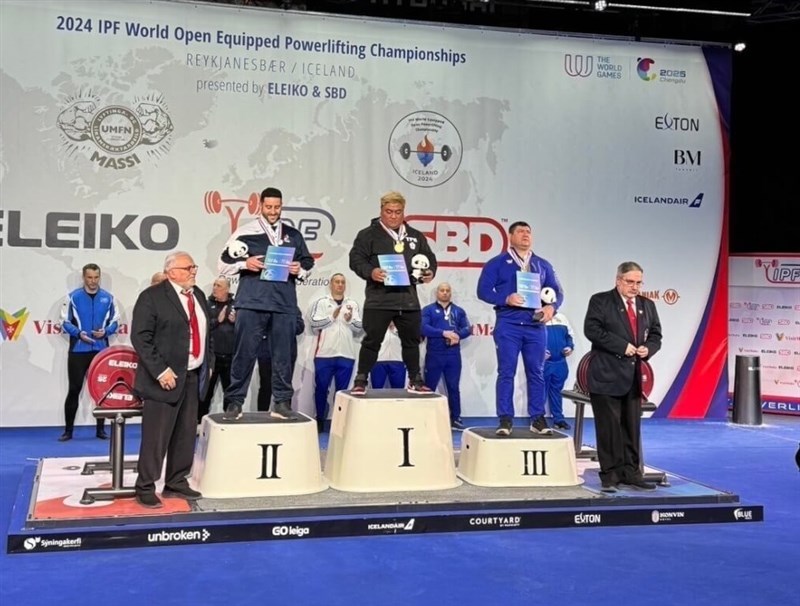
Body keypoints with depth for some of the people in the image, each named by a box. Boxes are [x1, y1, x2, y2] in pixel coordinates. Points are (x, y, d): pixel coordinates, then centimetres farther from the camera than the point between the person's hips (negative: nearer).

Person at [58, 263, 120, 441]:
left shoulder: (108, 298, 4)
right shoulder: (73, 297, -1)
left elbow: (115, 321, 8)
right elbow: (65, 322, 0)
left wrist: (105, 332, -11)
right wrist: (79, 333, -17)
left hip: (101, 350, 2)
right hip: (78, 350, -2)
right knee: (74, 389, 2)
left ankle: (100, 429, 14)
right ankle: (68, 430, 10)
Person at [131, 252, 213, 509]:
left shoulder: (199, 295, 14)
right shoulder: (152, 296, -8)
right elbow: (140, 337, -14)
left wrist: (209, 362, 11)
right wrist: (160, 370, -19)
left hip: (193, 376, 7)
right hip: (166, 376, -7)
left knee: (186, 434, 11)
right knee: (156, 436, -3)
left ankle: (176, 483, 23)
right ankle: (145, 488, 7)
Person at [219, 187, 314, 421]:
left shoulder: (293, 235, 14)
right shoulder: (245, 232, 4)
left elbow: (308, 262, 21)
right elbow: (224, 264, 4)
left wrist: (300, 270, 0)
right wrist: (245, 264, -12)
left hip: (285, 304, 3)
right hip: (251, 302, -3)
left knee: (283, 355, 5)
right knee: (244, 353, -2)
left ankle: (283, 402, 12)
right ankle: (234, 402, 5)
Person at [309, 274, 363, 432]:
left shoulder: (353, 305, 12)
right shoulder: (321, 302, 5)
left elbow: (360, 329, 6)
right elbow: (314, 324, -7)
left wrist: (351, 320, -12)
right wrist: (332, 317, -12)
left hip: (346, 355, 2)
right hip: (324, 354, -2)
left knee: (342, 390, 5)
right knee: (321, 388, 5)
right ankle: (320, 420, 17)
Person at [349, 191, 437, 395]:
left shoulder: (416, 236, 16)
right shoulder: (368, 234, 1)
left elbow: (429, 258, 20)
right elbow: (356, 259, -7)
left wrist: (430, 272, -1)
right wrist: (370, 272, -24)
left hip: (409, 299, 5)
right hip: (379, 299, -4)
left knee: (412, 341, 12)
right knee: (371, 341, -2)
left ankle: (415, 381, 24)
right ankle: (360, 381, 7)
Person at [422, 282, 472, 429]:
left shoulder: (459, 311, 14)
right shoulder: (428, 310, 3)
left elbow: (467, 328, 5)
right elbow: (424, 328, -12)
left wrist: (458, 335, -17)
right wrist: (444, 333, -22)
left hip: (453, 355, 3)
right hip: (434, 354, -3)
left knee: (454, 388, 7)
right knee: (429, 387, 2)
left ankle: (455, 419, 13)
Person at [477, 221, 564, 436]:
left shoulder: (543, 265, 15)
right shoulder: (497, 263, 4)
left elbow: (557, 291, 14)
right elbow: (483, 290, -3)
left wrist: (552, 307, -7)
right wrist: (506, 299, -19)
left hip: (536, 325, 3)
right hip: (508, 325, -3)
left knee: (536, 372, 5)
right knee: (506, 372, -3)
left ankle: (537, 419, 11)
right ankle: (505, 419, 1)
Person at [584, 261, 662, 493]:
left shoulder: (647, 305, 13)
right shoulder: (600, 301, -3)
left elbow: (656, 335, 15)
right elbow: (592, 330, -14)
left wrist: (648, 349, -7)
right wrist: (622, 346, -18)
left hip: (634, 376, 5)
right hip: (606, 375, -5)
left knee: (632, 427, 7)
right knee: (609, 427, -2)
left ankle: (631, 472, 14)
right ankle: (610, 475, 4)